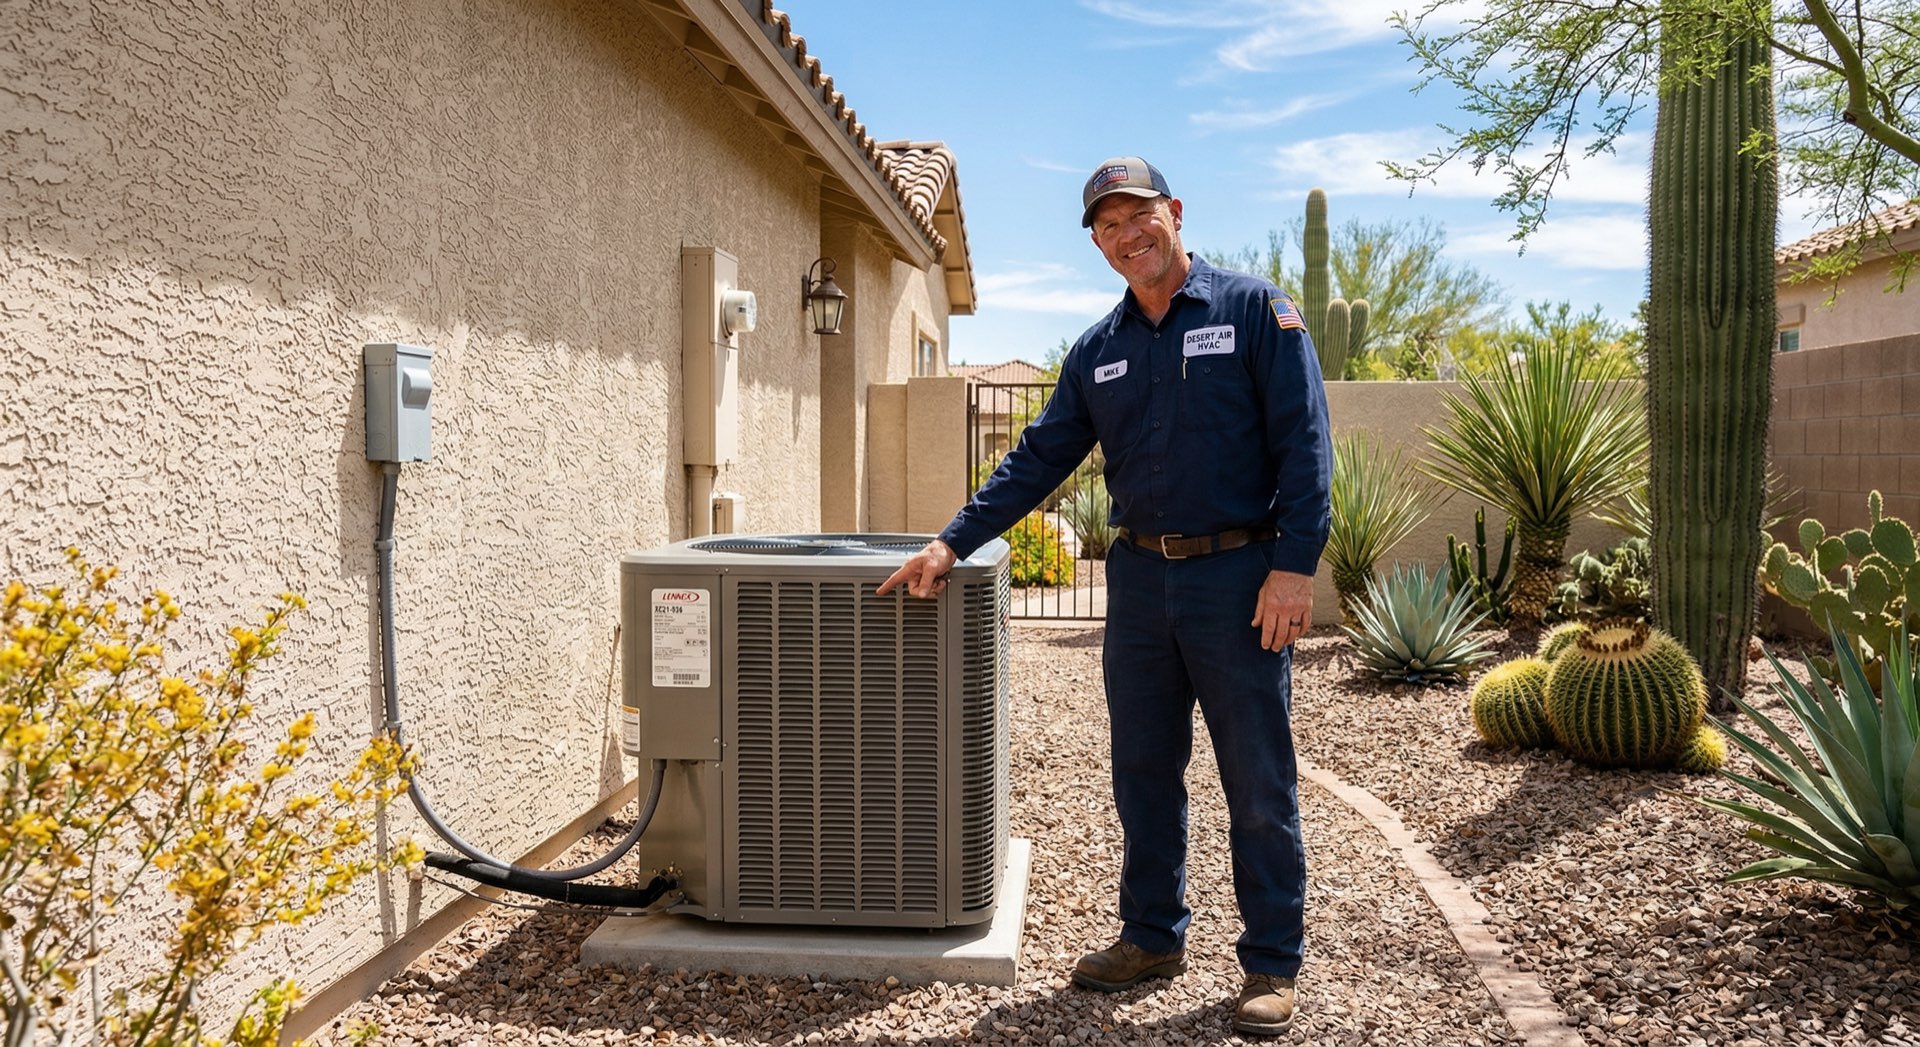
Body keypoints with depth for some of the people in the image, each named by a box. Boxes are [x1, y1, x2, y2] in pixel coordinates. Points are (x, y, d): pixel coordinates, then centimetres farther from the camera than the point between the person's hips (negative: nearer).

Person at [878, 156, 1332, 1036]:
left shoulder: (1255, 310, -3)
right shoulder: (1098, 350, 11)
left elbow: (1304, 444, -9)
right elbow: (1038, 460, 11)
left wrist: (1294, 565, -17)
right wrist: (953, 543, 3)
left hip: (1239, 576, -5)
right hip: (1139, 576, 5)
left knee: (1259, 782, 4)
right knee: (1143, 772, 13)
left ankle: (1272, 964, 18)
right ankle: (1154, 937, 29)